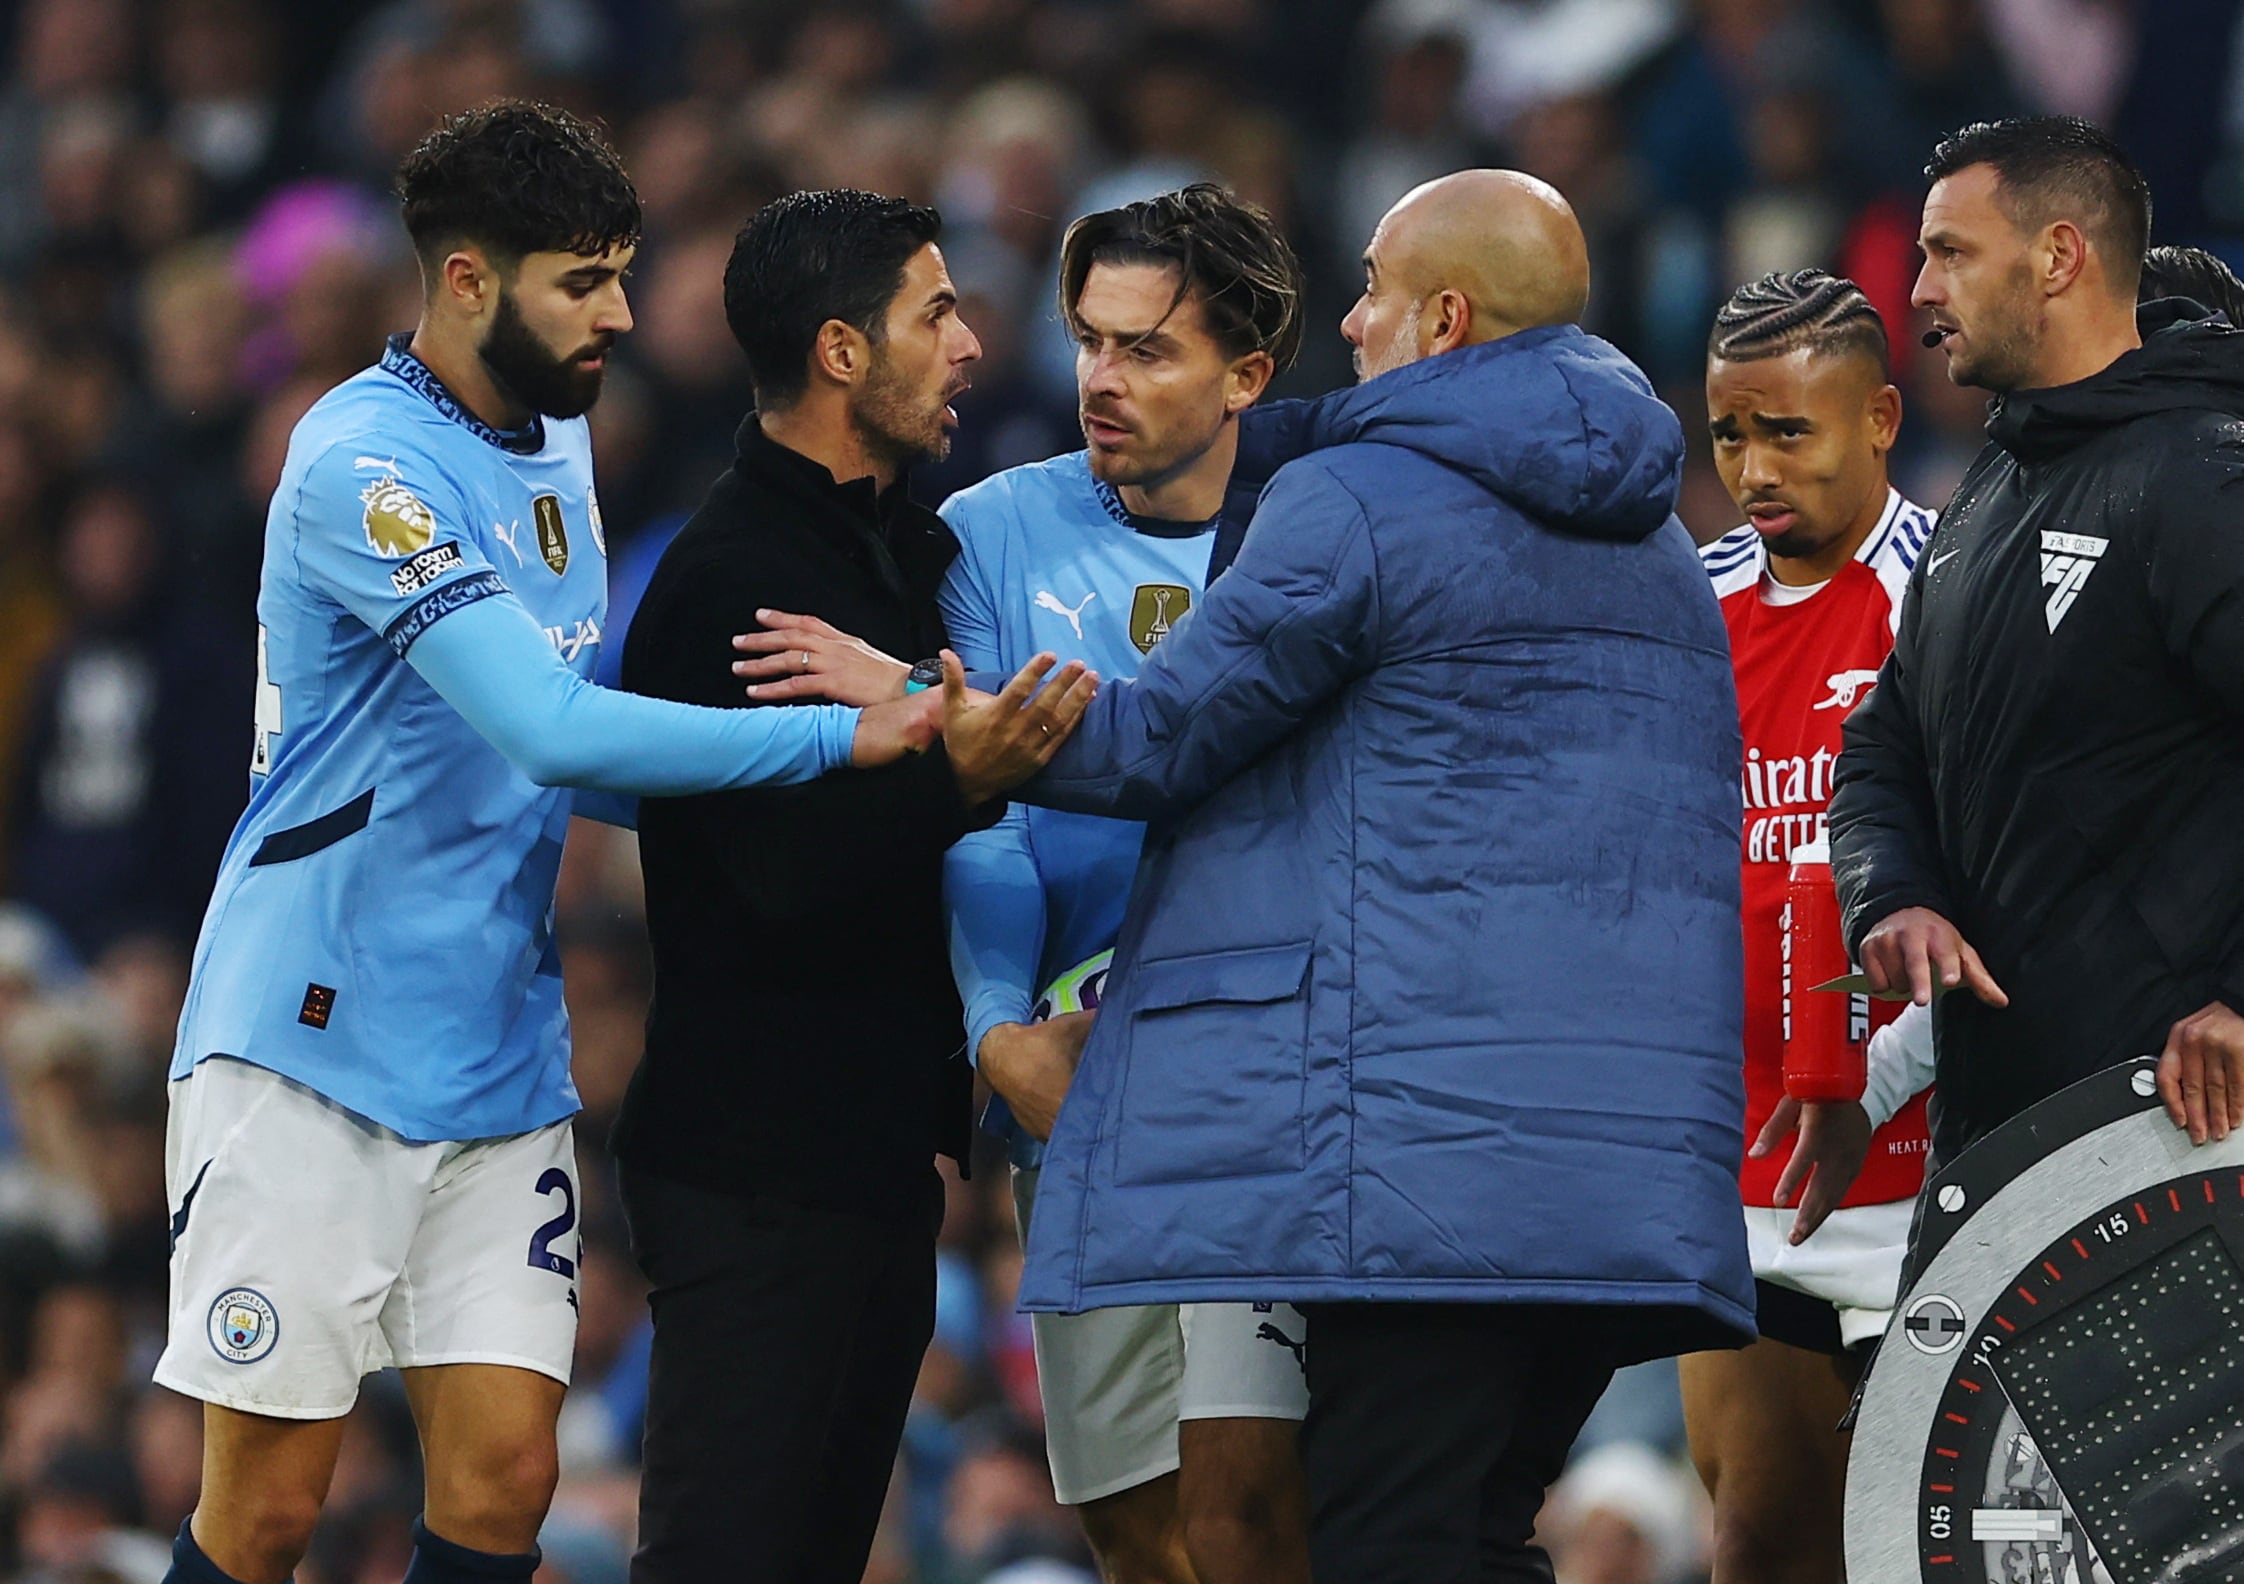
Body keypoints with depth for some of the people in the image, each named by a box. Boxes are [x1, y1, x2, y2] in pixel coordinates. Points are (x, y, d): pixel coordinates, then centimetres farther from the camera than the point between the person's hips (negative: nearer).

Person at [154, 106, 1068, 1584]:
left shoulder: (558, 434, 12)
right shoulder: (365, 464, -17)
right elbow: (551, 730, -26)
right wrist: (840, 737, -25)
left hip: (499, 1057, 7)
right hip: (317, 1041, -7)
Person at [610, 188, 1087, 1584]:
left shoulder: (898, 551, 17)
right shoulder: (727, 578, -14)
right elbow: (788, 868, -24)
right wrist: (963, 775, -37)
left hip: (876, 1155, 10)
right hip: (756, 1167, -10)